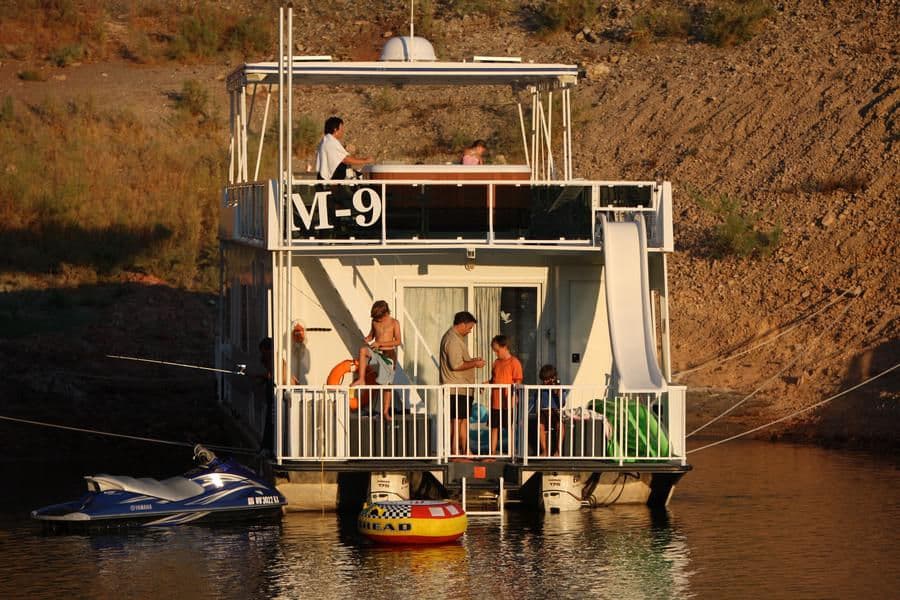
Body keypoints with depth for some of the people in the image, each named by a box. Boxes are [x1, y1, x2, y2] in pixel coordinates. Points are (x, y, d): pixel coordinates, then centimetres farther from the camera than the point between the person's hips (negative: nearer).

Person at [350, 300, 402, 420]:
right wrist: (368, 339, -6)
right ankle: (361, 379, -29)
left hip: (388, 354, -3)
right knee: (363, 350, -31)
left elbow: (398, 341, -7)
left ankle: (385, 411, 7)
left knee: (387, 384, -2)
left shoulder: (394, 323, -3)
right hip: (376, 352, 3)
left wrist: (380, 343, -15)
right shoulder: (375, 322, 8)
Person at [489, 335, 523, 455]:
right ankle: (492, 451, 13)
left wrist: (510, 393, -23)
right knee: (494, 427, 8)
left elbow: (518, 381, -11)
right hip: (495, 402, 6)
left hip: (508, 403, -6)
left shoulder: (514, 362, -7)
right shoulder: (496, 363, 13)